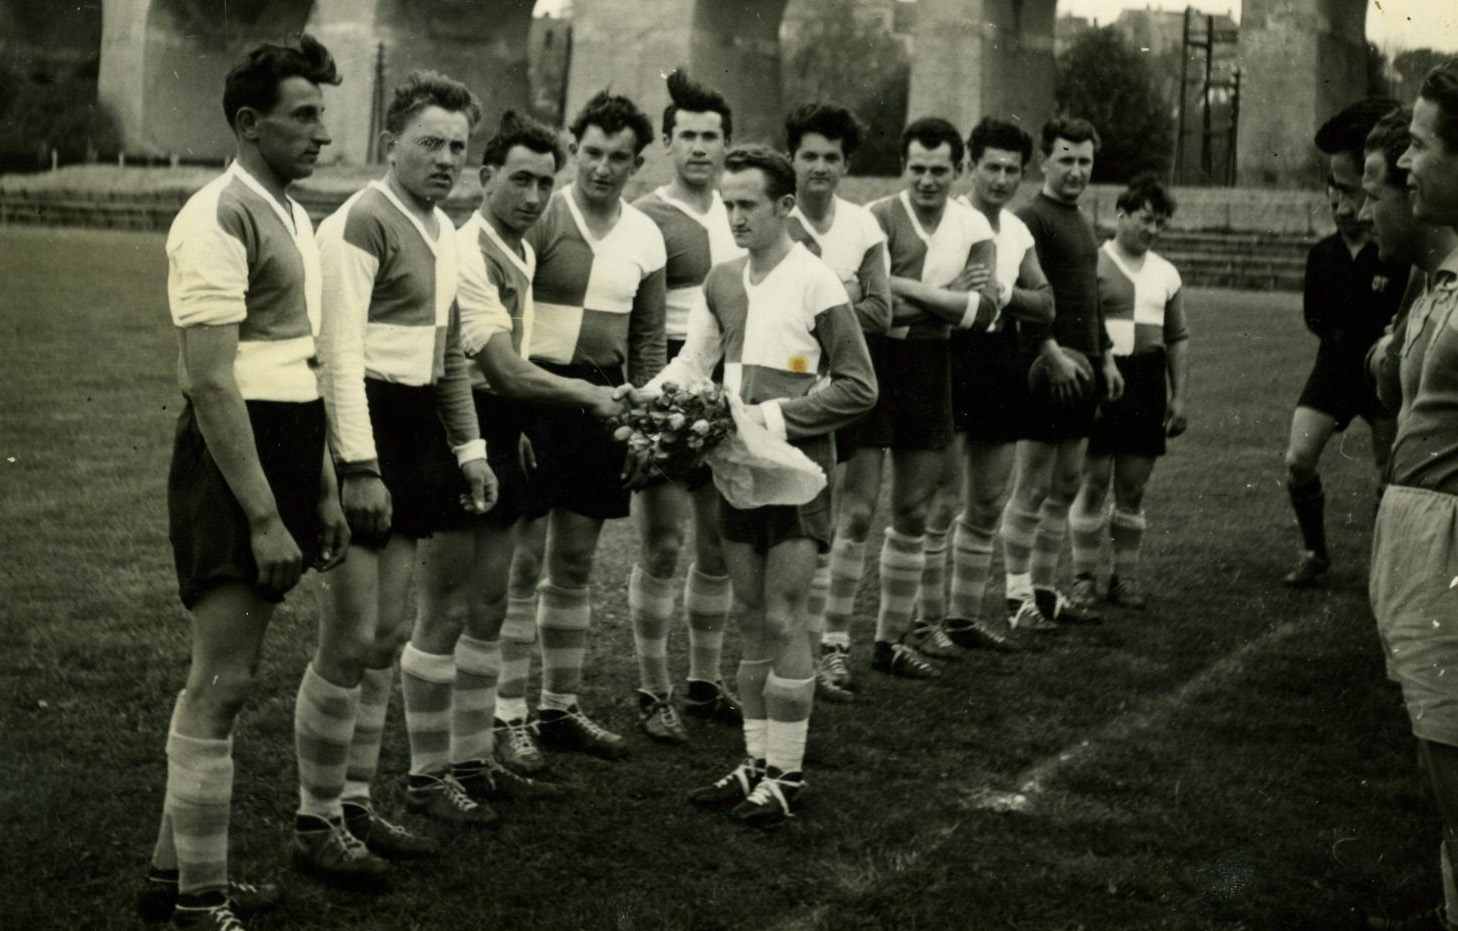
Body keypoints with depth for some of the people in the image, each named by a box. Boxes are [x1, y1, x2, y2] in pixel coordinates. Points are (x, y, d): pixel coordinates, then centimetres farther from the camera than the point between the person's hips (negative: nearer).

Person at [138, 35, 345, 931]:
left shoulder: (292, 215, 15)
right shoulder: (220, 220, -14)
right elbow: (213, 385, -19)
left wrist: (324, 490, 18)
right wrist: (263, 519, -21)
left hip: (285, 457, 9)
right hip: (230, 465, -9)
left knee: (225, 678, 14)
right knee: (224, 682, -6)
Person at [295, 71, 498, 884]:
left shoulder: (443, 232, 15)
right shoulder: (362, 223, -12)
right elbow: (340, 355, -18)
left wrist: (471, 447, 18)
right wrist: (360, 469, -22)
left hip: (413, 440, 9)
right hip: (363, 430, -9)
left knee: (389, 637, 13)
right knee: (350, 644, -5)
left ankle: (357, 803, 24)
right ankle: (314, 826, 6)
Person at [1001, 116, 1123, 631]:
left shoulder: (1082, 222, 19)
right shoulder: (1031, 220, -9)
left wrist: (1105, 357, 23)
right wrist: (1051, 352, -26)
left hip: (1080, 368, 9)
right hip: (1046, 370, -9)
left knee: (1065, 487, 10)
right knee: (1031, 489, -5)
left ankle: (1044, 591, 17)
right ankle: (1017, 598, 1)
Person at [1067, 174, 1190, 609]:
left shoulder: (1166, 273, 13)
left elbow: (1178, 339, 17)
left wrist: (1179, 396, 11)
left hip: (1147, 380, 5)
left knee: (1133, 487, 7)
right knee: (1094, 482, -2)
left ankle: (1125, 577, 16)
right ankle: (1083, 578, 8)